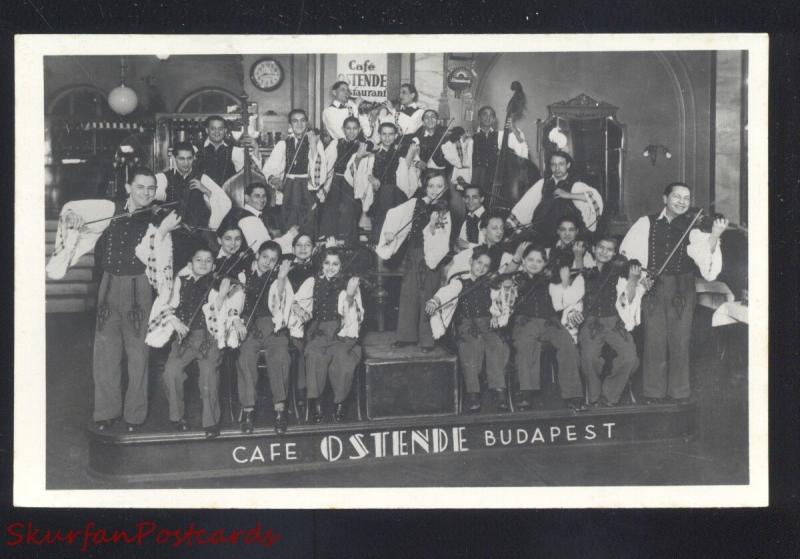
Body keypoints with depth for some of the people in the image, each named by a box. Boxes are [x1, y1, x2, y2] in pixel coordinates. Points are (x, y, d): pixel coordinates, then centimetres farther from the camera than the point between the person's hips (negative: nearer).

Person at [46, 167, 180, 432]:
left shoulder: (156, 221, -3)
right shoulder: (112, 210, 3)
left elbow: (151, 258, -16)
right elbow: (71, 209, 10)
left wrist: (163, 231, -28)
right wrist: (72, 216, -12)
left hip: (139, 290, -2)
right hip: (109, 286, 3)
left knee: (137, 353, 3)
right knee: (105, 350, 6)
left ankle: (135, 414, 15)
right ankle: (107, 410, 18)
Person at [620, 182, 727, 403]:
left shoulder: (692, 227, 3)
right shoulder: (646, 223, 5)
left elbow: (706, 258, -10)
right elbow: (626, 252, 10)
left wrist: (714, 236, -26)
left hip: (682, 290, 0)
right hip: (653, 288, 0)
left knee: (680, 341, 0)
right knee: (654, 340, 0)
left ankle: (680, 393, 9)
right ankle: (654, 393, 8)